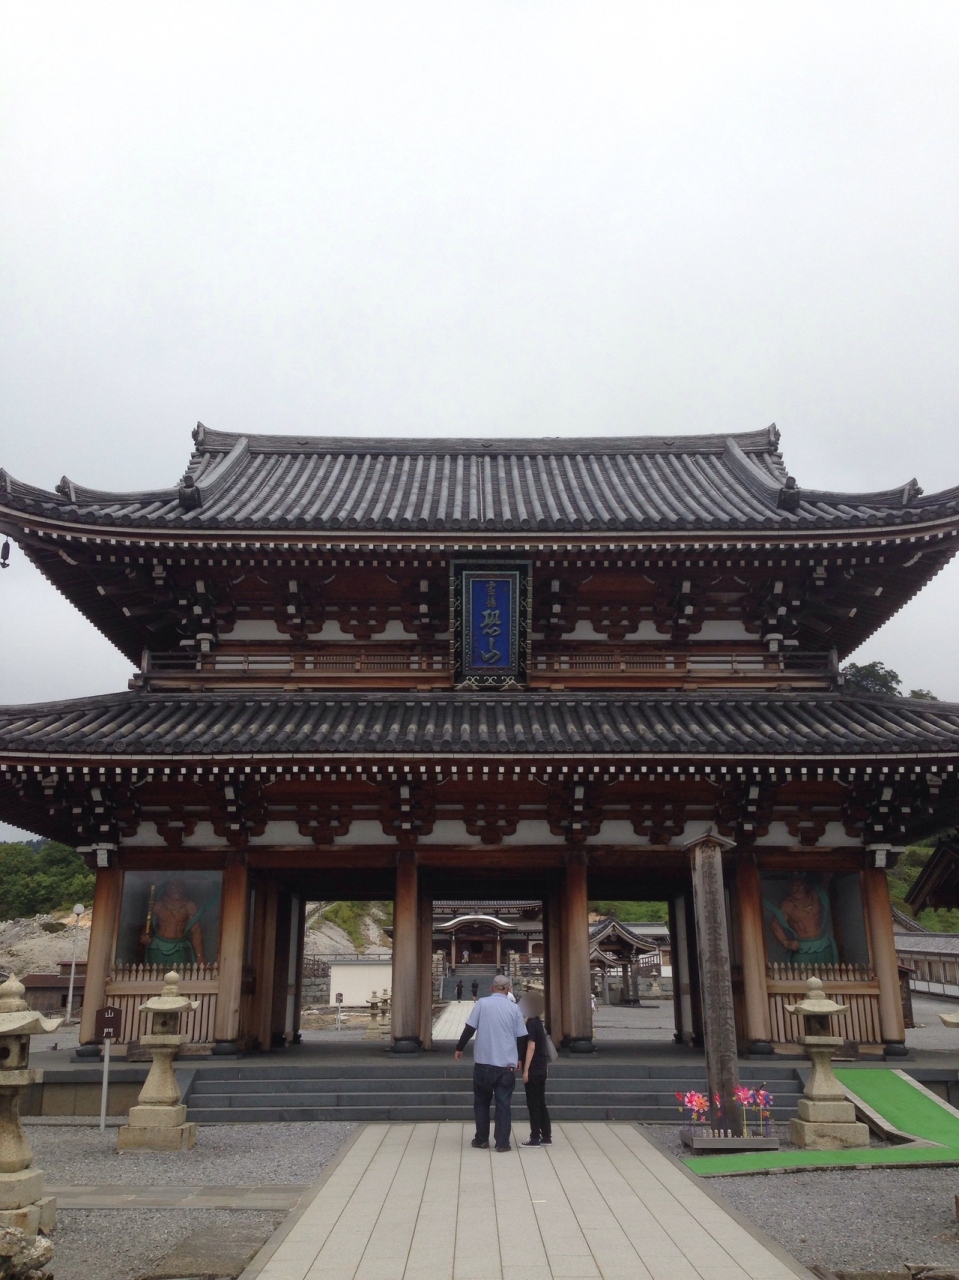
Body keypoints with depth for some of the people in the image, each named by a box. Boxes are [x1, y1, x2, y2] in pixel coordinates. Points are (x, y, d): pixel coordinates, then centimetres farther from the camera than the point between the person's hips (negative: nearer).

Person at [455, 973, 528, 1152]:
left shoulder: (482, 1003, -4)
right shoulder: (514, 1008, -1)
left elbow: (469, 1028, -4)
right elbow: (521, 1037, 4)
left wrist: (459, 1048, 9)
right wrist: (520, 1059, 17)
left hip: (483, 1062, 0)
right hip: (507, 1064, 0)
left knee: (481, 1101, 15)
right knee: (503, 1104, 7)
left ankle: (481, 1139, 20)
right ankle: (502, 1143, 5)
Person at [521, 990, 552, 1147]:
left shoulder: (531, 1024, -15)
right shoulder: (539, 1023, 12)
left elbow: (531, 1047, -20)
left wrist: (526, 1070, -19)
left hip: (533, 1070, -9)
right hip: (541, 1069, 9)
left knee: (533, 1105, -1)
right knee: (540, 1103, 13)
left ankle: (535, 1139, 3)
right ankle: (546, 1137, 17)